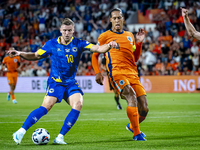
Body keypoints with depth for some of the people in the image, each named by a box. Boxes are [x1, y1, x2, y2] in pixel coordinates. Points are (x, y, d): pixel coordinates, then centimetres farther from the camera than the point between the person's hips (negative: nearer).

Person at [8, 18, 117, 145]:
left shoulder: (79, 44, 0)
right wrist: (20, 54, -7)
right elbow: (36, 56, 8)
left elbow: (98, 49, -9)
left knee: (78, 105, -22)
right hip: (55, 82, -3)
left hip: (71, 83, 3)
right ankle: (21, 131, -15)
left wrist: (109, 46, -30)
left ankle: (60, 137, -13)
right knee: (47, 106, -23)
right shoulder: (51, 44, -2)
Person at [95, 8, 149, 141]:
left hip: (132, 73, 5)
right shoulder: (105, 36, 9)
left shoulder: (130, 35, 22)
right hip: (117, 72, -5)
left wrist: (139, 42, 13)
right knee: (131, 96, -30)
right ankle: (136, 133, -22)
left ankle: (132, 126, 29)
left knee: (144, 109, -2)